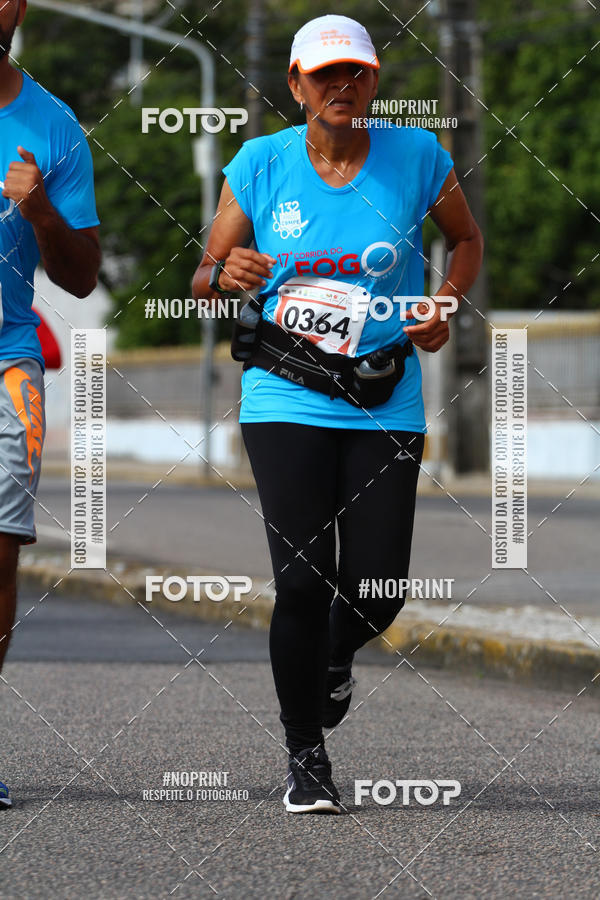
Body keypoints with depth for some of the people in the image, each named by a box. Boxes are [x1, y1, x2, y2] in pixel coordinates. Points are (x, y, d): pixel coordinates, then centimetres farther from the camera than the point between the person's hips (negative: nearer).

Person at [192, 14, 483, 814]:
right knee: (302, 581, -10)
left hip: (385, 409, 1)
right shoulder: (259, 165, -1)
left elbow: (467, 239, 17)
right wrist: (226, 277, -17)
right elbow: (207, 276, 7)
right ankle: (305, 756, 7)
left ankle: (334, 657, 35)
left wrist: (444, 304, -1)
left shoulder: (417, 159, -1)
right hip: (285, 405, -1)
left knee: (378, 589, -3)